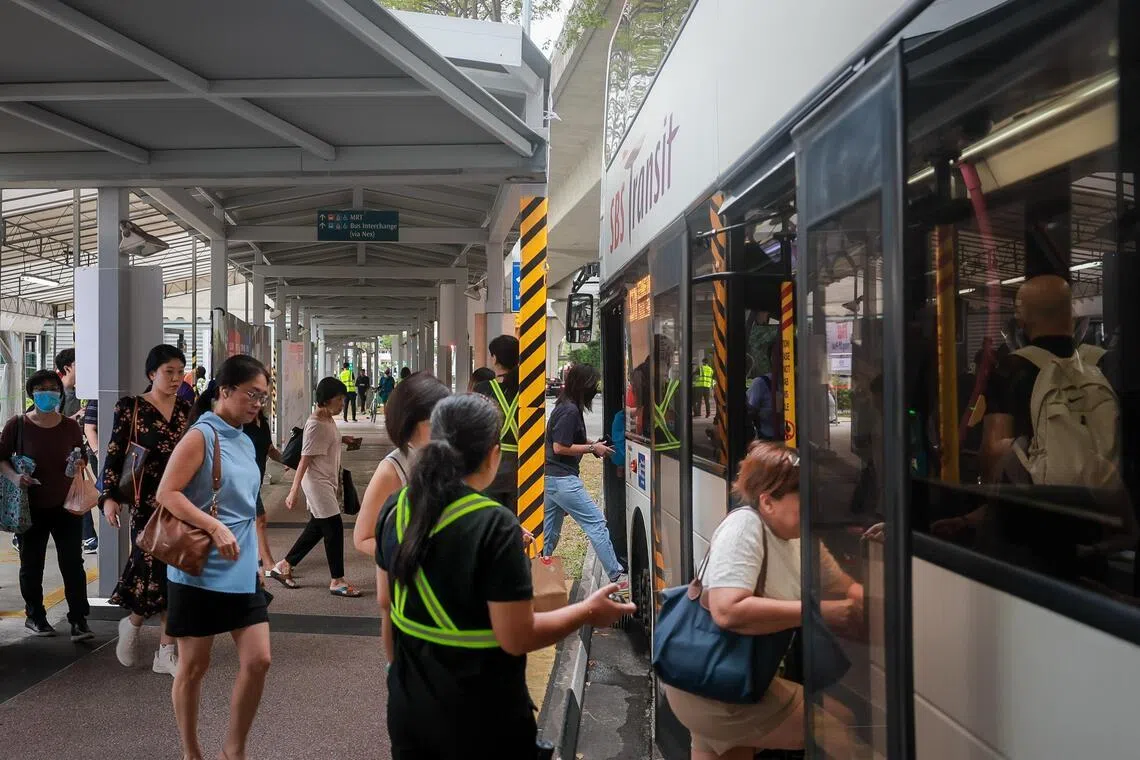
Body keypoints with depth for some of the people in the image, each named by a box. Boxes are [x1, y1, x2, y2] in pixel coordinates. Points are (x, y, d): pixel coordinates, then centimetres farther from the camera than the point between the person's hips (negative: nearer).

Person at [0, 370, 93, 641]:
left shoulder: (70, 425, 2)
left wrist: (77, 465, -8)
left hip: (66, 506, 1)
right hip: (31, 508, -1)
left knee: (73, 563, -2)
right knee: (32, 565, 13)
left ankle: (78, 620, 3)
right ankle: (34, 616, 31)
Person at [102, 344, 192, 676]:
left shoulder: (185, 410, 10)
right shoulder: (131, 407, -2)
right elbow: (114, 456, -4)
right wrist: (109, 497, -14)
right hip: (147, 502, -4)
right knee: (155, 569, -8)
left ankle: (166, 651, 10)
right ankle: (132, 623, 23)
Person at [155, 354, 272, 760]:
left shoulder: (246, 442, 12)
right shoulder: (201, 436, -11)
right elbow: (166, 492, -19)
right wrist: (215, 528, -27)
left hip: (243, 571, 7)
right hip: (200, 572, -7)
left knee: (258, 660, 2)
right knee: (194, 667, 7)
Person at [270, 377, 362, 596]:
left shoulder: (329, 420, 6)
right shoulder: (315, 425, -21)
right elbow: (305, 460, -21)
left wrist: (342, 439, 6)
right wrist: (293, 491, -21)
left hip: (329, 481, 10)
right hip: (317, 482, -10)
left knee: (317, 527, 16)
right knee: (334, 528, -5)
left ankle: (284, 566, 27)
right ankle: (337, 581, 5)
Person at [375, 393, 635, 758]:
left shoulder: (395, 510, -4)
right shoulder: (494, 526, -24)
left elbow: (386, 605, 7)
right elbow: (517, 638, -21)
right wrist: (588, 611, -8)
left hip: (408, 703, 5)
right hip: (480, 716, -5)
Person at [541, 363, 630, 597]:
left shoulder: (565, 407, 13)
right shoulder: (570, 411, -17)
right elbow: (560, 448, -18)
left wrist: (591, 444, 11)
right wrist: (592, 448, -10)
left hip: (552, 478, 10)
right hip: (563, 479, -10)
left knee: (550, 532, 14)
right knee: (596, 523, -7)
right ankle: (617, 578, -5)